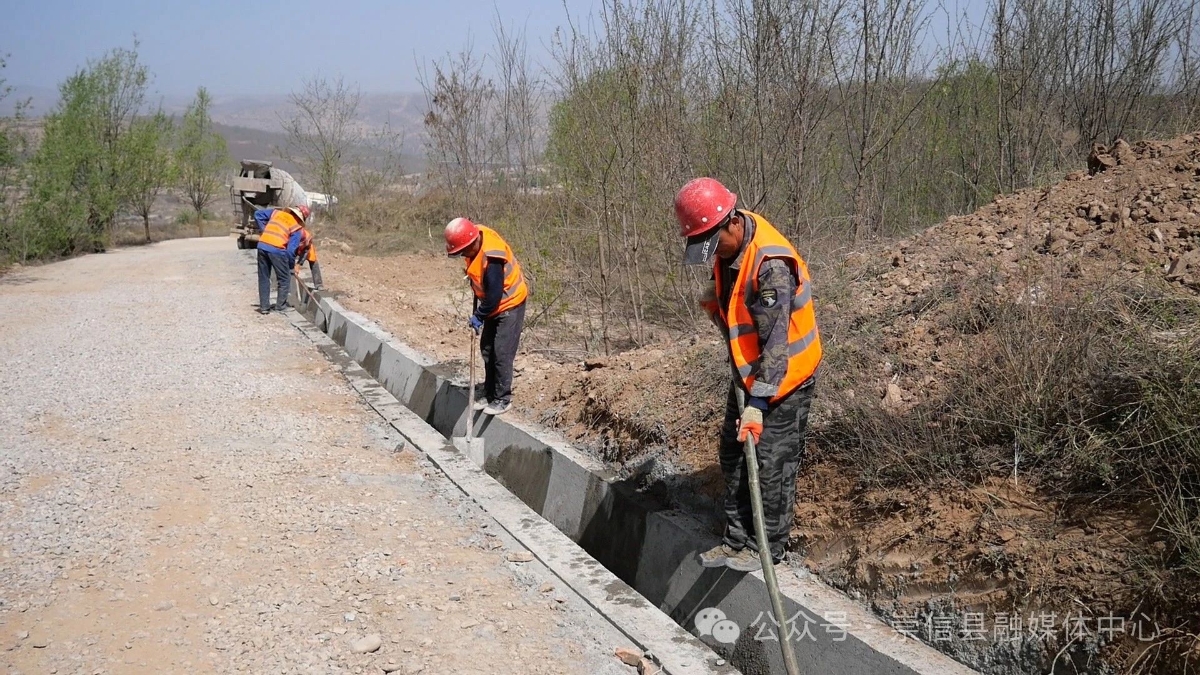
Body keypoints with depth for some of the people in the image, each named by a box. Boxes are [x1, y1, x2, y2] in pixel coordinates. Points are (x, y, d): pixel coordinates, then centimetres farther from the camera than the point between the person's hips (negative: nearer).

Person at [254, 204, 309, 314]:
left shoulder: (277, 212, 17)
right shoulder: (297, 227, 4)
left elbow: (258, 214, 18)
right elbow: (291, 249, -2)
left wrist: (263, 230, 21)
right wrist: (291, 266, 9)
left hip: (262, 246, 5)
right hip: (277, 249, -5)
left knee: (263, 278, 16)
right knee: (284, 278, 14)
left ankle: (264, 306, 19)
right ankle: (280, 305, 18)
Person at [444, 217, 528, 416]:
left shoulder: (492, 257, -34)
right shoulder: (475, 237, -7)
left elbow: (494, 294, -27)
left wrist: (479, 316, -15)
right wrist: (478, 309, 10)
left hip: (510, 304, -9)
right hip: (493, 304, 9)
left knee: (502, 353, -7)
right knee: (487, 349, 13)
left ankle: (503, 399, 4)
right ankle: (490, 394, 24)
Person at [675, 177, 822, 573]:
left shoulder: (772, 264, -30)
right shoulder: (727, 245, -3)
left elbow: (776, 341, -31)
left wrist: (757, 403, -31)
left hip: (785, 376, -9)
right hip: (748, 371, 9)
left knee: (771, 462, -3)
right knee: (733, 454, 12)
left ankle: (767, 548, 12)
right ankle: (737, 540, 23)